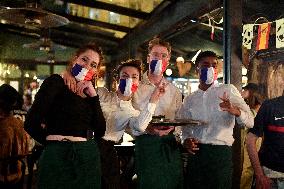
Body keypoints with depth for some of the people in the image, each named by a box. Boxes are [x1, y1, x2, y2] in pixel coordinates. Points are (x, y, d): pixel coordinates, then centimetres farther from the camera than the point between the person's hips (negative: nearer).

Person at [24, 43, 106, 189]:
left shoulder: (89, 93, 13)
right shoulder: (56, 82, -4)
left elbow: (100, 132, 2)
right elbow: (31, 123, -12)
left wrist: (93, 96, -3)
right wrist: (53, 141, 2)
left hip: (89, 158, 6)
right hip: (58, 157, -6)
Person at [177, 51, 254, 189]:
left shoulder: (228, 90, 2)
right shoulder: (189, 100, 12)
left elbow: (249, 121, -7)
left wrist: (235, 111, -28)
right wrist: (186, 140, -7)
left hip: (221, 153, -3)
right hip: (195, 153, 3)